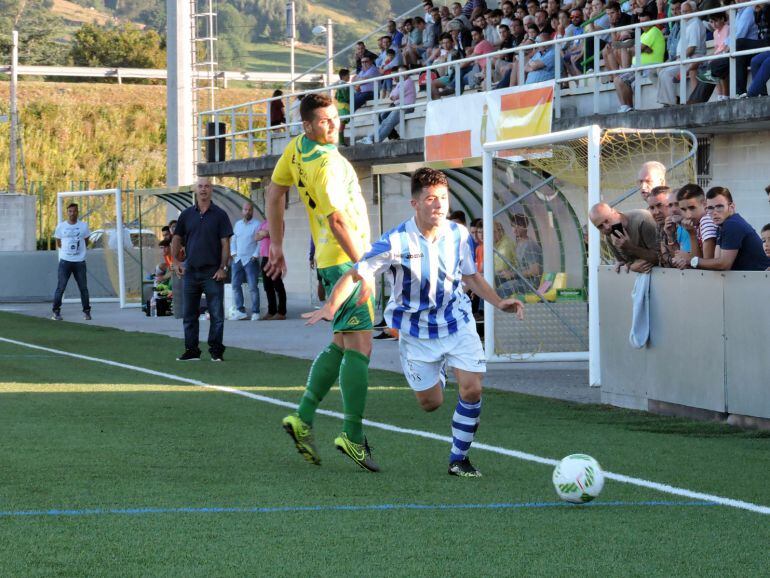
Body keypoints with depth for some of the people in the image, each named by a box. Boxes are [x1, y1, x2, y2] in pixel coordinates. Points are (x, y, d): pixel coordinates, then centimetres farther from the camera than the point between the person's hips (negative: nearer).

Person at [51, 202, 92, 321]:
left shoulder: (83, 226, 3)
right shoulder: (61, 226, 2)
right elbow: (58, 243, 12)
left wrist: (78, 250, 8)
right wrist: (66, 250, 7)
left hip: (80, 261, 1)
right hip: (65, 261, -1)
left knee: (83, 288, 4)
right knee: (60, 287, -6)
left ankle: (86, 311, 14)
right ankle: (56, 312, 0)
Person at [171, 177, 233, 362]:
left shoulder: (219, 215, 1)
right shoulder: (187, 215, 9)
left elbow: (225, 243, -2)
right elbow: (177, 239, 15)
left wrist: (222, 268, -9)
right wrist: (176, 261, 2)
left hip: (213, 272, -3)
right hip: (191, 271, 3)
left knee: (217, 314, -3)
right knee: (189, 314, 7)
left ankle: (216, 350, 3)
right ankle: (191, 351, 14)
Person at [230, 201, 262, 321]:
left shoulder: (257, 224, -1)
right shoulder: (237, 224, 17)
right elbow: (233, 240, 22)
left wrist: (255, 255, -12)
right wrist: (233, 252, 8)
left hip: (251, 260, -6)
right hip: (237, 260, 6)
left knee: (253, 287, -7)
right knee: (235, 285, 2)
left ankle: (255, 312, -3)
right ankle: (240, 311, 7)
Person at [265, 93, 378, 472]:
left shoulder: (297, 148, 7)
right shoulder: (327, 164, -20)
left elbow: (275, 191, 18)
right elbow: (338, 222, -23)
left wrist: (276, 245, 23)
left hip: (330, 260, 10)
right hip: (346, 260, -10)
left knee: (341, 345, 16)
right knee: (359, 347, -9)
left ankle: (303, 418, 13)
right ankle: (353, 435, -8)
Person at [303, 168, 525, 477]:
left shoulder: (459, 235, -9)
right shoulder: (396, 242, -22)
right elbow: (355, 274, -19)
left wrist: (499, 302, -3)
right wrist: (331, 306, -34)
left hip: (457, 322, 2)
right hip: (415, 330, -2)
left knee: (472, 388, -15)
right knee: (431, 403, 7)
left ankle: (459, 458, 5)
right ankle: (437, 374, 47)